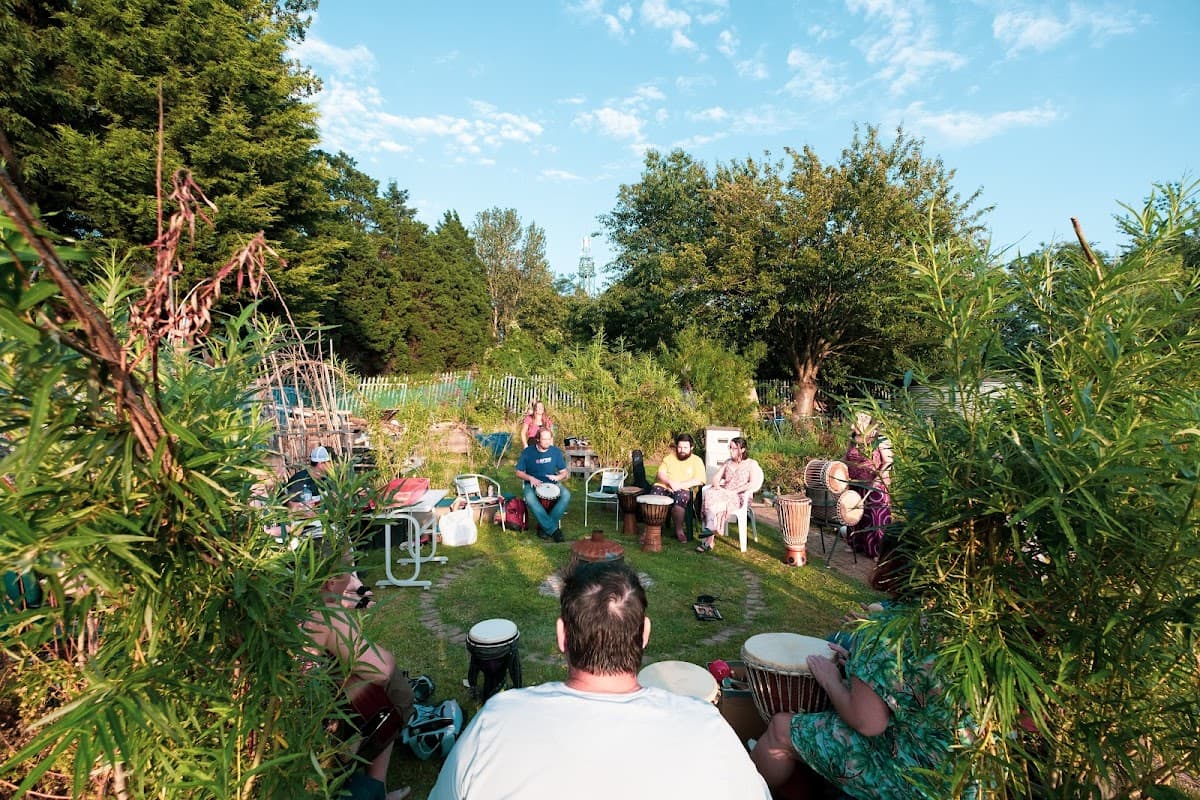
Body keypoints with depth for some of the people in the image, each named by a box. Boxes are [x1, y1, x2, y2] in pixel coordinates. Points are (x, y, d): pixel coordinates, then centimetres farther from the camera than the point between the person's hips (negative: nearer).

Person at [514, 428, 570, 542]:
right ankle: (553, 529, -32)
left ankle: (544, 526, -21)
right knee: (529, 498, -37)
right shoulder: (527, 452, -6)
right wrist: (530, 478, -18)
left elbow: (564, 472, 7)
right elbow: (519, 472, 1)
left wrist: (558, 477, -16)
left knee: (566, 495, -29)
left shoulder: (556, 452, 0)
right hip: (533, 484, -2)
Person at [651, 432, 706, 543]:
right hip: (663, 486, 2)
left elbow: (699, 481, -5)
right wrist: (670, 482, -16)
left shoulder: (697, 461, 8)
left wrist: (679, 485, -15)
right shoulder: (669, 457, 15)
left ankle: (679, 530, -13)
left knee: (681, 497, -35)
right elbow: (661, 474, 5)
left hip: (683, 490, -1)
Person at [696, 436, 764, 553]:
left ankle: (708, 541, -40)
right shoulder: (728, 463, 23)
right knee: (710, 494, -31)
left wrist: (734, 491, -15)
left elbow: (754, 484, -8)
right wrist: (717, 486, -6)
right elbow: (715, 478, 18)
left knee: (718, 503, -35)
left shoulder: (752, 464, 6)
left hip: (740, 497, -4)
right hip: (723, 493, 4)